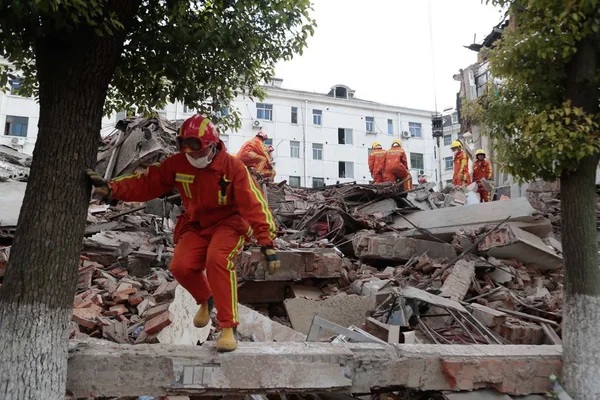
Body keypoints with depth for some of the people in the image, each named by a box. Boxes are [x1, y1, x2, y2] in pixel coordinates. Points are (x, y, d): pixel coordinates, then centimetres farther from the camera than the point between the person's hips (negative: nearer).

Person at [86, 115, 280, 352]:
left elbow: (254, 205, -23)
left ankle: (228, 327, -20)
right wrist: (111, 188, -22)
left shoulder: (233, 167, -19)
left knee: (218, 259, -33)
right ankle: (205, 300, 15)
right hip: (196, 226, 4)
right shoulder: (177, 164, -8)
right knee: (181, 267, -20)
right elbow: (146, 184, -6)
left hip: (229, 223, -4)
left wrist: (267, 244, -30)